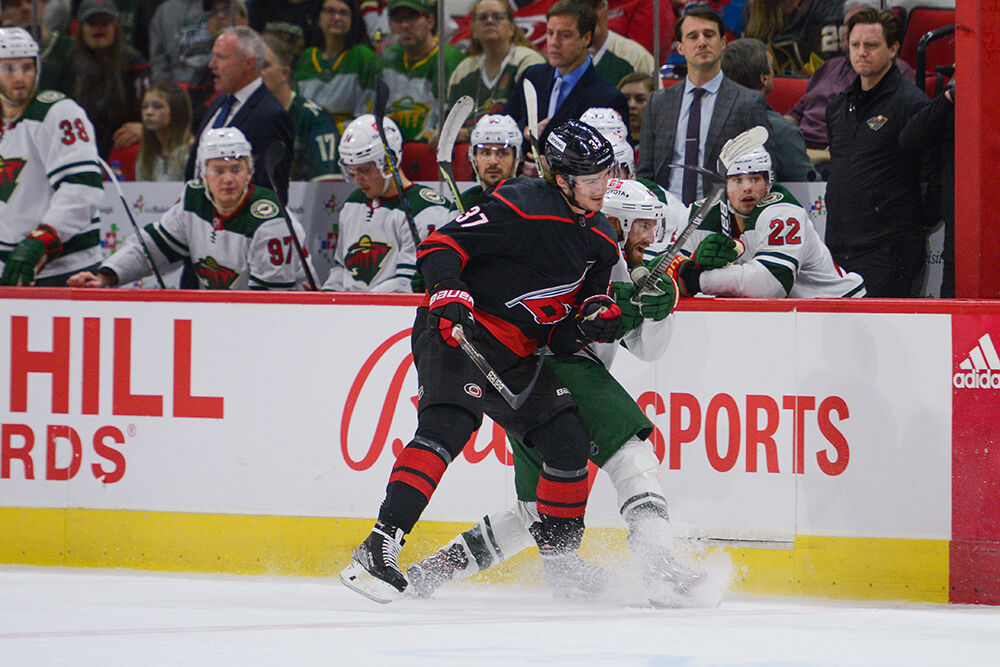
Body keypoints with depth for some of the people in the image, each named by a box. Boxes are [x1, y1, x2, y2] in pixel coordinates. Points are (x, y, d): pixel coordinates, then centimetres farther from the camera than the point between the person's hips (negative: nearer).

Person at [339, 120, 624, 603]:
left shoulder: (599, 240, 9)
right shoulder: (520, 207, -16)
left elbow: (562, 336, 15)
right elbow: (440, 246, -15)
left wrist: (597, 314, -7)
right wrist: (449, 296, -30)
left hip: (517, 355, 8)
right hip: (457, 332, -8)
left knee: (568, 442, 1)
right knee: (447, 426, -28)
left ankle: (559, 557, 19)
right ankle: (380, 546, -35)